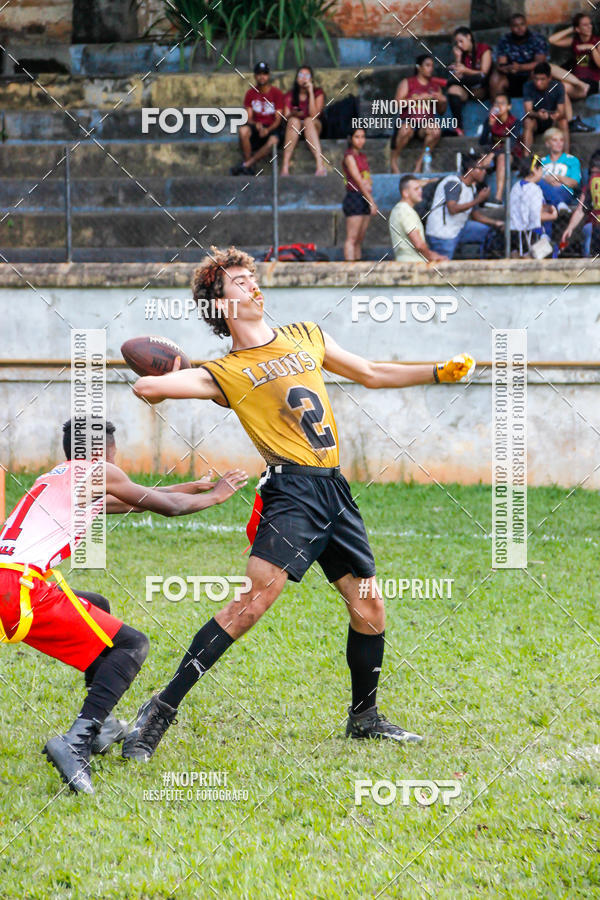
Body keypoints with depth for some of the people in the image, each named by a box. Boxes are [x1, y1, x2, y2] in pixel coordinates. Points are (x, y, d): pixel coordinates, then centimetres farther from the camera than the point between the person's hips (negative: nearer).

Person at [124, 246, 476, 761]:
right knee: (256, 597, -21)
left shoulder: (306, 337, 19)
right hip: (292, 488, -6)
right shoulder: (225, 373, 2)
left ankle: (365, 718, 26)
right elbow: (147, 387, -9)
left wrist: (440, 373, 24)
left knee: (369, 606, 6)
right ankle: (162, 710, -19)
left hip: (334, 490, 6)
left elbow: (372, 374, 28)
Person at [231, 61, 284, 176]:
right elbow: (248, 118, 1)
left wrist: (268, 130, -25)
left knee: (273, 142, -38)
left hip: (272, 128, -2)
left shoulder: (277, 93, -2)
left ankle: (245, 165, -30)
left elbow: (278, 119, -6)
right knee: (243, 130, -33)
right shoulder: (250, 93, 6)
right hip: (256, 127, 2)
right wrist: (256, 125, -22)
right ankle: (249, 169, -27)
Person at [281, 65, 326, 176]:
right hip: (294, 129, 1)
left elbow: (314, 115, -13)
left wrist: (310, 92, -15)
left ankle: (320, 165, -51)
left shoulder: (318, 93, 2)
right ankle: (285, 166, -45)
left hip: (314, 128, -1)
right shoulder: (290, 95, 7)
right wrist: (293, 114, -23)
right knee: (294, 121, -33)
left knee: (309, 121, -35)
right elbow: (286, 116, 0)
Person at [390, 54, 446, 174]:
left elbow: (441, 111, 22)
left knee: (436, 130, -33)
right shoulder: (407, 83, 10)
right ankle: (393, 159, -15)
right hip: (407, 120, -3)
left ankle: (421, 160, -17)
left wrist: (442, 101, 0)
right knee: (406, 130, -38)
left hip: (426, 123, 3)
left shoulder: (435, 85, 19)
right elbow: (398, 102, -6)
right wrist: (419, 98, -13)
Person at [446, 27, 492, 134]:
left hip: (482, 90, -4)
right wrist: (458, 58, -3)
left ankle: (448, 81, -21)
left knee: (480, 78, -39)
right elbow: (458, 76, 3)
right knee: (453, 89, -32)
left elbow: (484, 74, -11)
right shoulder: (462, 54, 15)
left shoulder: (484, 49, 1)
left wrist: (465, 70, -23)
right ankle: (459, 127, -42)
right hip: (466, 91, 4)